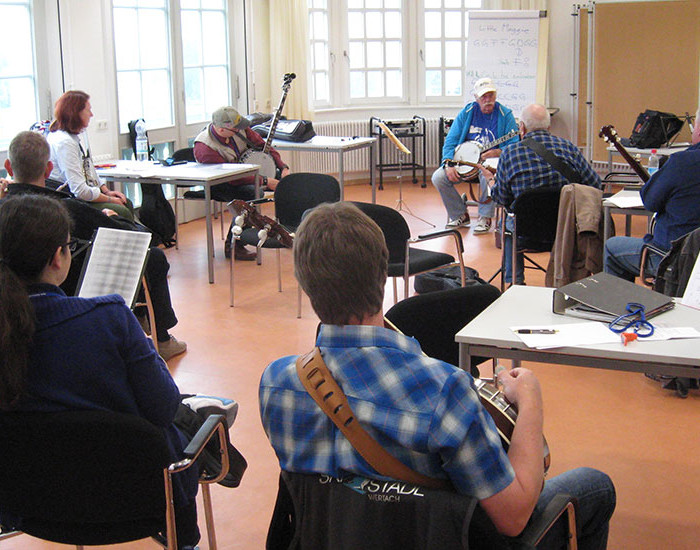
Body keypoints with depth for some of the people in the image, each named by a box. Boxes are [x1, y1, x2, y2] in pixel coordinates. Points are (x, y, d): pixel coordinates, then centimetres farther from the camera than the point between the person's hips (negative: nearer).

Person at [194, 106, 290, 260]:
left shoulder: (239, 128, -14)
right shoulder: (204, 149, -32)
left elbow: (262, 145, 0)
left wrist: (283, 168, -11)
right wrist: (265, 181, -33)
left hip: (246, 170, 7)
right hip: (219, 184, -7)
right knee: (252, 193, -35)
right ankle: (233, 246, -26)